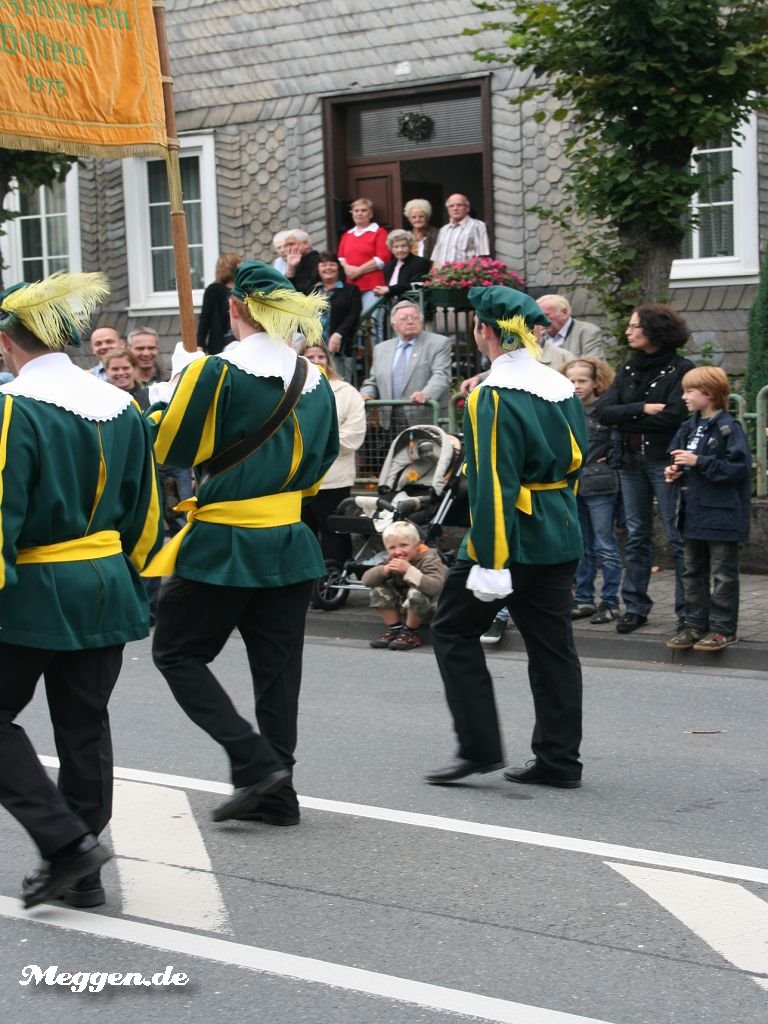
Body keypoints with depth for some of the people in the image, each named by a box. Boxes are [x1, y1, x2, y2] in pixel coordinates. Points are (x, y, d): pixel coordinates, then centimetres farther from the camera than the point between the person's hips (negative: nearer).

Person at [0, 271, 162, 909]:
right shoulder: (120, 407, 6)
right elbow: (144, 512, 13)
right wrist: (131, 579, 23)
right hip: (106, 590, 7)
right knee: (84, 726, 13)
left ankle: (68, 841, -5)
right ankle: (82, 876, 20)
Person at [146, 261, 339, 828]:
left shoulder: (216, 372, -14)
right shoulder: (314, 380, 5)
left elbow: (172, 446, -8)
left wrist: (184, 379, 5)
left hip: (223, 546, -6)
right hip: (289, 543, 6)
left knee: (177, 654, 7)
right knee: (277, 666, 11)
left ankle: (255, 761, -6)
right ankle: (276, 796, 14)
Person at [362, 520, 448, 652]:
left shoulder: (429, 559, -21)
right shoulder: (392, 561, -3)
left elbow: (435, 587, -40)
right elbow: (366, 579, -10)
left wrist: (409, 570, -43)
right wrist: (385, 570, -28)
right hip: (404, 608, 6)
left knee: (416, 593, -36)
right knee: (378, 588, -12)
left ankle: (411, 633, -12)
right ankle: (394, 629, -1)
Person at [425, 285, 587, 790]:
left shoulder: (494, 397, -16)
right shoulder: (562, 389, 9)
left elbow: (494, 483, -21)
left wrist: (490, 562, -21)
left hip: (512, 536, -8)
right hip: (561, 539, 8)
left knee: (454, 630, 6)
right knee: (551, 644, 10)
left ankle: (480, 747, 3)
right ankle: (559, 759, 12)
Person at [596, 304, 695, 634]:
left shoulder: (681, 369, -5)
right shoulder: (628, 370, 12)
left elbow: (674, 414, -18)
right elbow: (604, 412, 1)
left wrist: (626, 418, -8)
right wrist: (643, 409, -13)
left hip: (665, 461, -6)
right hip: (630, 461, 6)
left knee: (678, 536, -4)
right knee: (636, 535, 9)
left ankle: (687, 611, 0)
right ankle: (635, 606, 15)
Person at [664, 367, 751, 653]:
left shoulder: (728, 428, -13)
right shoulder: (689, 428, 10)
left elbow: (738, 467, -21)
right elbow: (676, 456, 23)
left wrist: (698, 462, -22)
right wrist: (674, 471, 0)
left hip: (722, 515, -8)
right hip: (694, 515, 8)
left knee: (723, 575, 1)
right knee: (693, 572, 13)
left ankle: (723, 629, 6)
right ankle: (696, 625, 21)